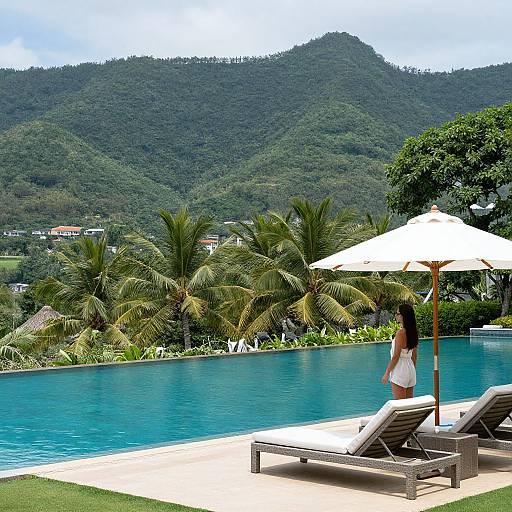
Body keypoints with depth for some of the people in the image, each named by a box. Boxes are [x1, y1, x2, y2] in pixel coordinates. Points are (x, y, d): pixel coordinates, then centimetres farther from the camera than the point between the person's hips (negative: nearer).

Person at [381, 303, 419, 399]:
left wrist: (387, 373, -11)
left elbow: (396, 356, -17)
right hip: (410, 368, 8)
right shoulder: (413, 332, 7)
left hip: (400, 370, -8)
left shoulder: (401, 333, -17)